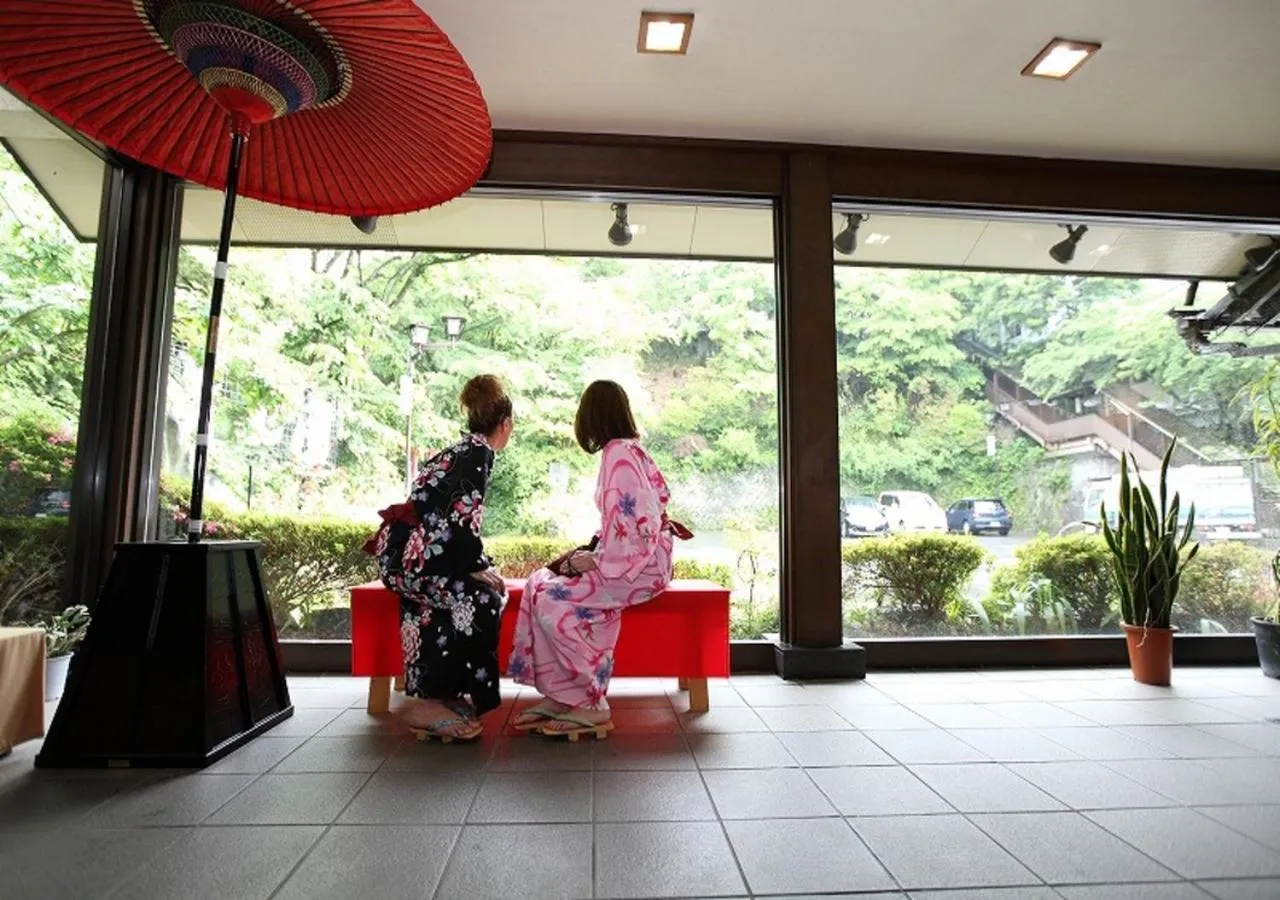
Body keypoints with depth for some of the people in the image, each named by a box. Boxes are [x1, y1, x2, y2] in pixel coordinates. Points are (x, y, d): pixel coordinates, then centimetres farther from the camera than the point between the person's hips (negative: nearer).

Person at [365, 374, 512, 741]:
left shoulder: (459, 450, 21)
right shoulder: (479, 452, -9)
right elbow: (460, 519, -19)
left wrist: (479, 565, 30)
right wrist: (479, 567, -9)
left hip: (413, 552, 10)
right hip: (413, 556, -10)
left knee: (488, 589, 5)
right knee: (478, 599, -21)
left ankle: (446, 693, 7)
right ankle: (431, 702, -16)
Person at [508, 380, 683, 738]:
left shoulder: (618, 453, -15)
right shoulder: (629, 450, 16)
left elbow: (632, 522, -23)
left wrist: (596, 560, -15)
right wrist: (588, 553, 7)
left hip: (638, 564, -10)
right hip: (630, 558, 10)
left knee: (553, 600, -18)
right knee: (540, 582, 0)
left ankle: (590, 705, -7)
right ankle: (560, 697, 0)